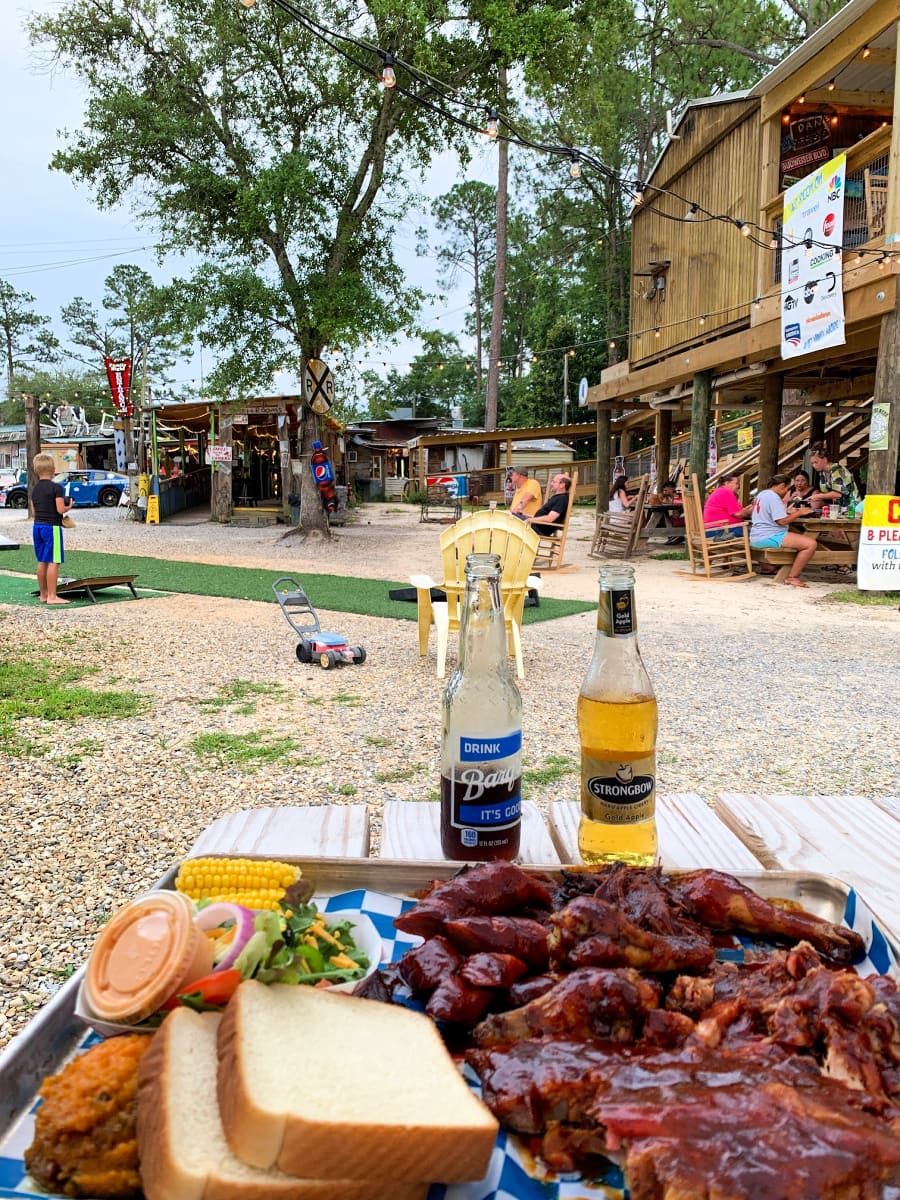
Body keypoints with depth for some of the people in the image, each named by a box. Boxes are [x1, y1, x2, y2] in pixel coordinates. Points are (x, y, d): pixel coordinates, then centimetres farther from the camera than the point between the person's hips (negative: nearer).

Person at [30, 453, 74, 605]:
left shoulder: (34, 489, 11)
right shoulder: (56, 488, -11)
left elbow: (34, 510, 13)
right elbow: (60, 510, -16)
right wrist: (69, 506, 3)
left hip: (37, 526, 8)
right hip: (52, 527, -7)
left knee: (41, 562, 13)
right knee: (53, 562, -5)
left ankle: (43, 594, 20)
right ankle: (52, 596, -7)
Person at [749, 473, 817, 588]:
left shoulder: (762, 494, 17)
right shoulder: (774, 497, -14)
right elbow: (782, 521, -21)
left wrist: (789, 512, 25)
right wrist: (799, 513, -9)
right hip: (768, 537, -11)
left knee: (800, 539, 32)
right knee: (811, 544, -17)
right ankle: (792, 578, -12)